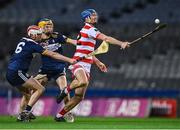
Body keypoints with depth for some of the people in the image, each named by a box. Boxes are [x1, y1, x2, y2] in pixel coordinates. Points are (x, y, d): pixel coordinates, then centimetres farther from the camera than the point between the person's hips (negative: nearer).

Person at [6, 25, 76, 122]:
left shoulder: (23, 41, 14)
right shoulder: (32, 44, -9)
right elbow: (52, 54, -9)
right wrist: (69, 60, -6)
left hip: (10, 74, 9)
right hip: (17, 73, -9)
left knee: (27, 93, 25)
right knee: (40, 89, -8)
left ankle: (21, 115, 19)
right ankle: (26, 112, -16)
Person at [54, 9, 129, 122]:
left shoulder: (89, 30, 24)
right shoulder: (88, 28, -7)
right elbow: (105, 38, -19)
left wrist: (98, 62, 28)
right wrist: (121, 43, -23)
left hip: (86, 67, 10)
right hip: (78, 64, -10)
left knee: (79, 97, 2)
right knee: (83, 82, -40)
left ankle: (60, 115, 10)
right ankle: (66, 90, -12)